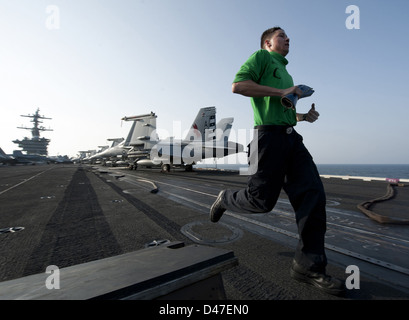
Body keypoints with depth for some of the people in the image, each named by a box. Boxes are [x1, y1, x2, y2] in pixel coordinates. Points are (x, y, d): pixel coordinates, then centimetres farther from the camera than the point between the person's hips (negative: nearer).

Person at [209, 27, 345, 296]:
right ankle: (225, 200, 24)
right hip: (270, 135, -8)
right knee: (262, 200, -6)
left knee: (313, 193, -5)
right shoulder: (261, 57, 8)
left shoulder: (286, 73, 33)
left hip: (291, 136, 8)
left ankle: (309, 265, 2)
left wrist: (304, 116, 15)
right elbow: (238, 85, -12)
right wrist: (281, 91, -13)